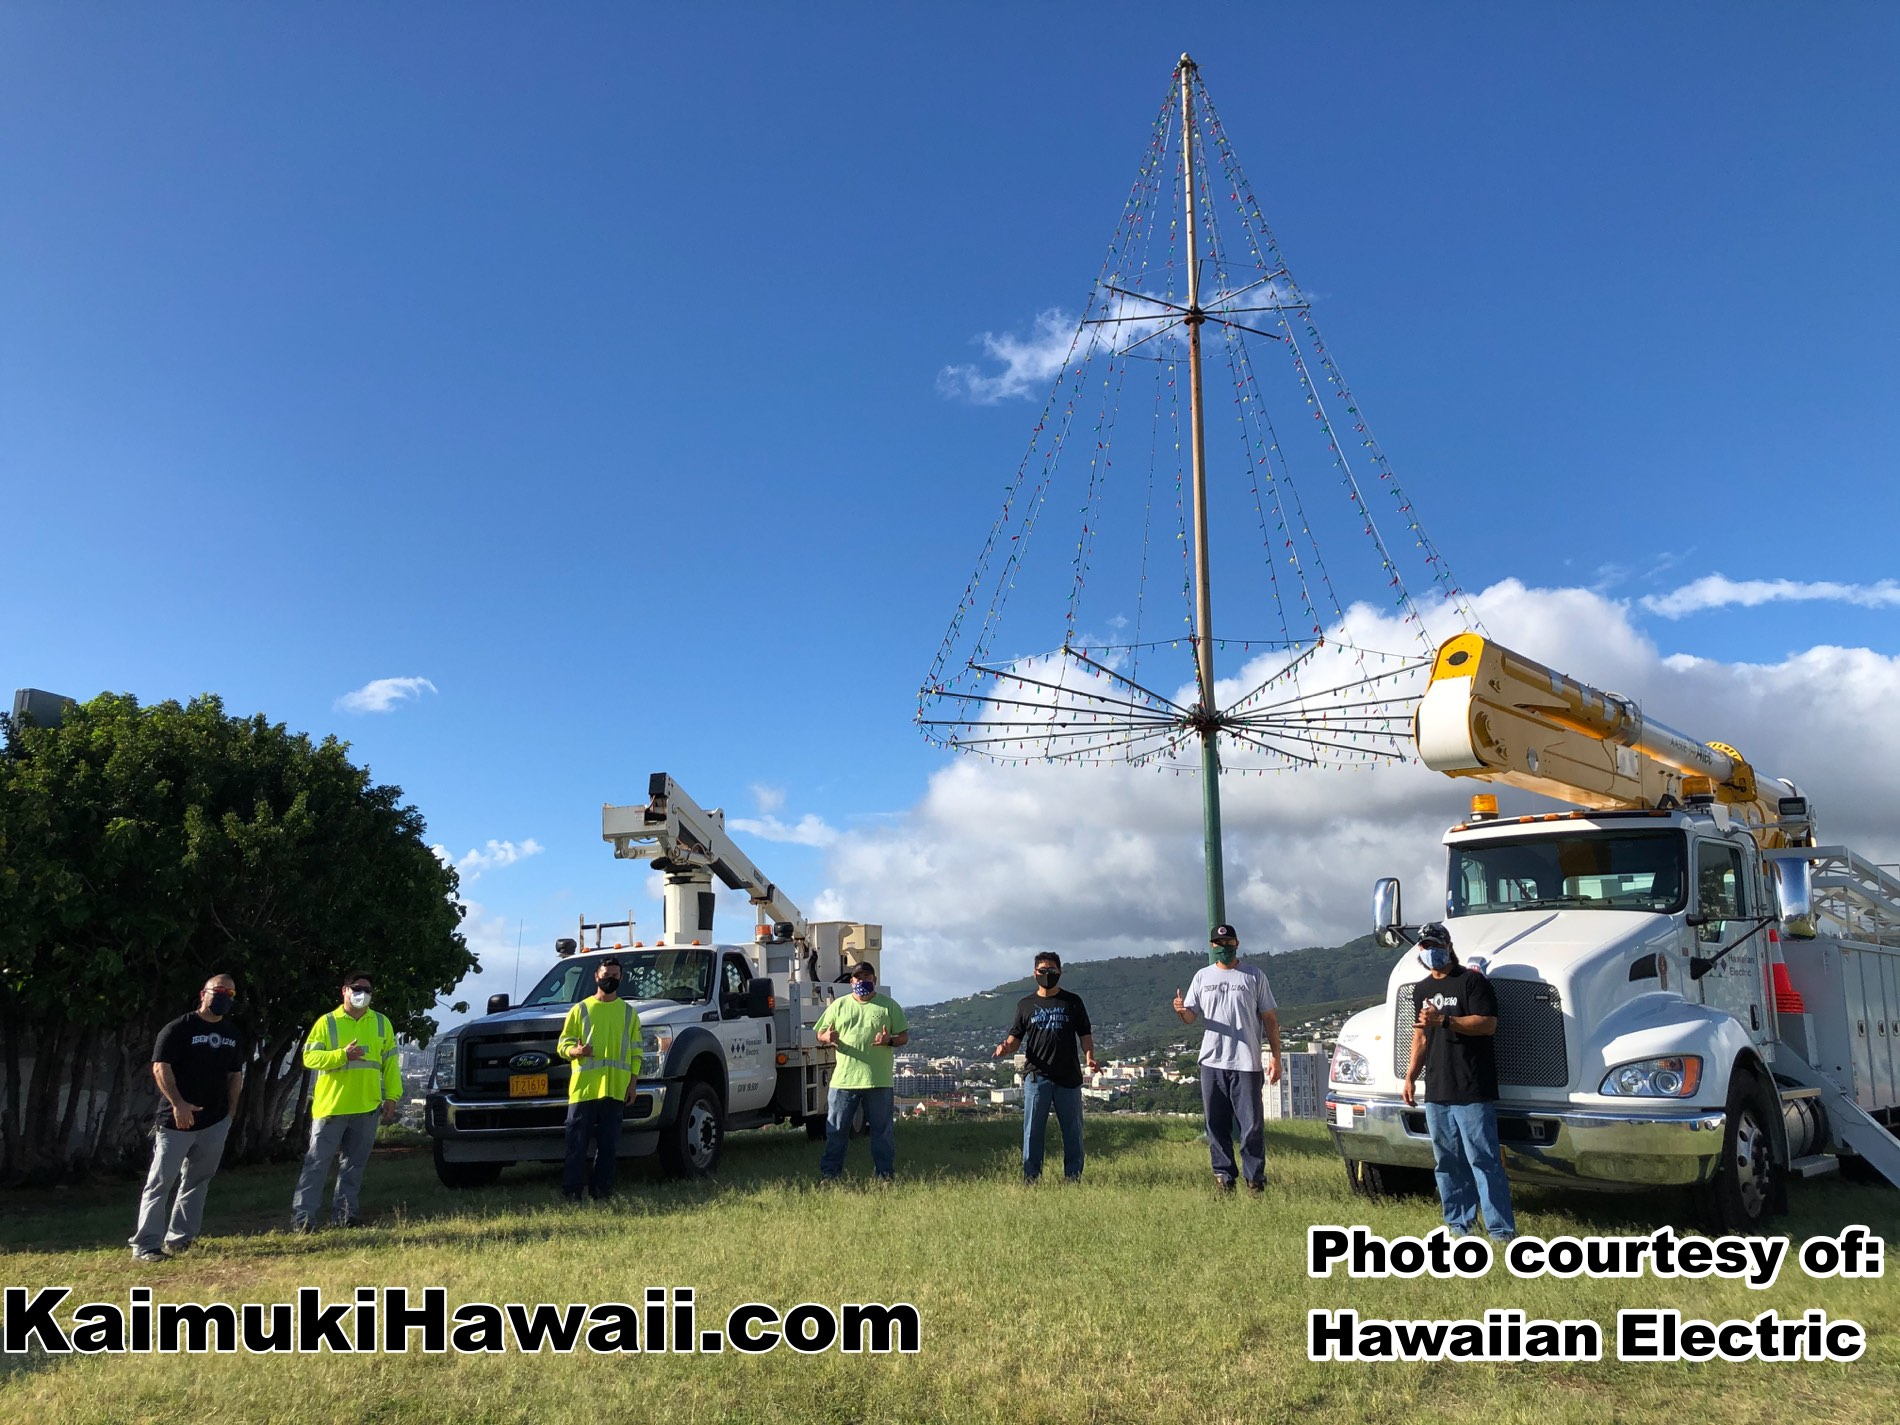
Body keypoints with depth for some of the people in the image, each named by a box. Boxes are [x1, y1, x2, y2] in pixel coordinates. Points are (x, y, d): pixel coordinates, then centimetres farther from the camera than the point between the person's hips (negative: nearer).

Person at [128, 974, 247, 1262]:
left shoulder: (233, 1034, 12)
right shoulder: (180, 1028, -8)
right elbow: (160, 1067, -13)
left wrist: (231, 1109, 9)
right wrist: (178, 1103, -21)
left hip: (215, 1122, 6)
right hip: (178, 1119, -6)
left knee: (197, 1182, 10)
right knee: (161, 1182, -4)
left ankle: (179, 1240, 18)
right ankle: (145, 1246, -2)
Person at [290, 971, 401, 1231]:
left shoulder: (381, 1023, 8)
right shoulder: (327, 1023, -1)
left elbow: (390, 1061, 10)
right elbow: (309, 1057, -8)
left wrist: (391, 1096, 4)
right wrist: (343, 1054, -21)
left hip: (367, 1107, 3)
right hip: (330, 1106, -3)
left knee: (354, 1164, 9)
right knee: (317, 1162, -2)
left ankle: (344, 1212, 17)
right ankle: (302, 1215, 1)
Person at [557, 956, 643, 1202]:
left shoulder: (628, 1012, 14)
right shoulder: (580, 1009, 8)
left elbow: (636, 1052, 14)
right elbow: (563, 1044, 6)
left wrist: (632, 1083, 6)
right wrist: (576, 1050, -16)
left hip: (615, 1088, 2)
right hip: (583, 1087, -2)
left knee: (609, 1143, 2)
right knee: (577, 1141, -4)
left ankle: (601, 1189, 8)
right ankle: (571, 1190, 0)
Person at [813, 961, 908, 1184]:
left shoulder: (889, 1005, 7)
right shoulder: (839, 1005, 11)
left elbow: (904, 1036, 5)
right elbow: (820, 1035, 11)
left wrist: (890, 1040, -16)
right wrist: (828, 1038, -13)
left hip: (878, 1081, -1)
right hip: (843, 1079, 1)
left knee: (883, 1130, 5)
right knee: (836, 1130, 4)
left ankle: (885, 1174, 13)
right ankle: (829, 1174, 13)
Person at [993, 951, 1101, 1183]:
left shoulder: (1073, 1002, 9)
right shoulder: (1025, 1004, 11)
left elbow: (1085, 1035, 7)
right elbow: (1016, 1038, 11)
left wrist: (1089, 1058, -11)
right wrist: (1006, 1047, -12)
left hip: (1069, 1077, 0)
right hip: (1036, 1076, 0)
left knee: (1072, 1130, 5)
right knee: (1032, 1130, -2)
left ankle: (1073, 1178, 14)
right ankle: (1030, 1179, 3)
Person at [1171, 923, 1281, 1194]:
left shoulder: (1254, 976, 6)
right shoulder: (1202, 976, 12)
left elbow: (1270, 1018, 6)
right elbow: (1191, 1017, 11)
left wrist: (1276, 1057, -1)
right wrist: (1182, 1010, -13)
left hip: (1247, 1062, -2)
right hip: (1212, 1061, 3)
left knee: (1252, 1123, -4)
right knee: (1217, 1124, 5)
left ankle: (1255, 1177, 5)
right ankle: (1223, 1174, 14)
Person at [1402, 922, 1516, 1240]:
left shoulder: (1471, 981, -5)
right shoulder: (1422, 989, 18)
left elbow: (1488, 1024, -15)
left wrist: (1444, 1020, -23)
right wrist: (1411, 1075, 17)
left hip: (1472, 1091, -7)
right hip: (1436, 1092, 7)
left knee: (1483, 1159, -7)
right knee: (1447, 1163, 11)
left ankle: (1502, 1230, -3)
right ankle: (1458, 1225, 19)